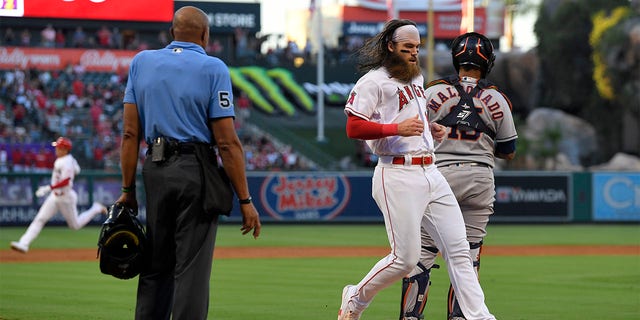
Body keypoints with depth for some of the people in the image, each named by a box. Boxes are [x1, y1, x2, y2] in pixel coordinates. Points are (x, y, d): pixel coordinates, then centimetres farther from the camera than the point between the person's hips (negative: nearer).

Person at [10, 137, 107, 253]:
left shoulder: (66, 163, -24)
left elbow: (66, 181, -34)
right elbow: (76, 170, 20)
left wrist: (48, 188, -39)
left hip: (66, 196, -9)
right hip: (55, 196, 9)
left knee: (75, 225, 11)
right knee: (40, 219, -4)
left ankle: (96, 209, 31)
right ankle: (24, 244, -11)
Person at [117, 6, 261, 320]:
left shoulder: (141, 62, 8)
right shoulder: (212, 68, -4)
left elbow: (130, 133, 4)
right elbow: (228, 142, -9)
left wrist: (128, 189, 7)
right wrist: (245, 200, -7)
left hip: (154, 171, 4)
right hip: (196, 174, -4)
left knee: (155, 266, 12)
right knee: (191, 268, -3)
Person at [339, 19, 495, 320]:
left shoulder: (416, 79, 21)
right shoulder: (373, 81, -6)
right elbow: (353, 128, -15)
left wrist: (430, 128, 15)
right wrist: (398, 128, -24)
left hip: (430, 172, 8)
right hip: (398, 176, -8)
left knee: (458, 250, 0)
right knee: (406, 258, -7)